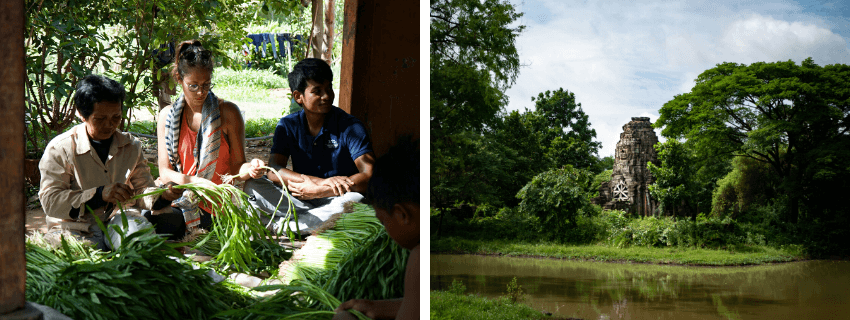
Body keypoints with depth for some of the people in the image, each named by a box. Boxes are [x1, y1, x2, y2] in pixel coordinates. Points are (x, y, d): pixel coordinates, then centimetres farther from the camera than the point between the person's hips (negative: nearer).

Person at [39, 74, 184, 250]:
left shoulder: (131, 146, 13)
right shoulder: (59, 148, -2)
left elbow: (142, 190, 12)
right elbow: (50, 200, -11)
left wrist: (163, 196, -13)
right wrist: (100, 194, -23)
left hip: (122, 219, 2)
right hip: (80, 228, -2)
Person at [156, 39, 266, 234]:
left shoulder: (228, 112, 4)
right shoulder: (168, 116, 9)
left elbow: (236, 166, 5)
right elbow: (165, 172, 4)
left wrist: (249, 169, -19)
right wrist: (194, 182, -16)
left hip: (218, 204, -3)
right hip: (181, 199, 3)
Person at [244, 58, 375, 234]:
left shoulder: (350, 126, -7)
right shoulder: (288, 126, 1)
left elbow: (370, 176, -17)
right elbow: (273, 171, -12)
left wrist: (317, 191, -23)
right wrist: (322, 182, -27)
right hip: (299, 198, 3)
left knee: (354, 201, -36)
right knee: (252, 185, -19)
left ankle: (278, 226, -28)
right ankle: (321, 218, -28)